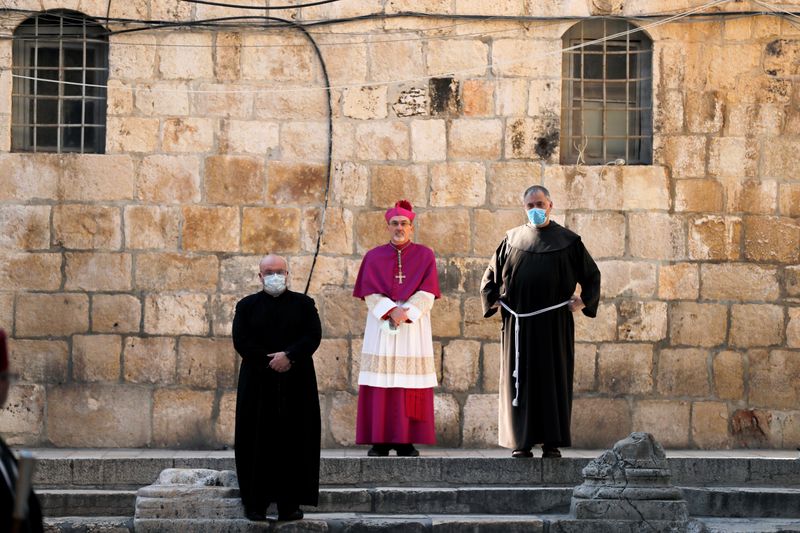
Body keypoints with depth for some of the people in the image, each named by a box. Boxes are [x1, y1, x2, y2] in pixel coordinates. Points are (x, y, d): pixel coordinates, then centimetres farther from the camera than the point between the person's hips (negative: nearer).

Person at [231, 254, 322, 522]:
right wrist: (270, 362, -12)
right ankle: (255, 502, 1)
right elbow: (241, 341, -3)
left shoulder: (303, 304, 9)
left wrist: (289, 356, -17)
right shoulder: (247, 306, 8)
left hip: (296, 383, 1)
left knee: (293, 442, -1)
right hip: (258, 384, 0)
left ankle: (290, 503, 1)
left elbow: (314, 336, -2)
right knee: (258, 443, -2)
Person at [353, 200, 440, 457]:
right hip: (381, 326, 0)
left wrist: (406, 312, -16)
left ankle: (406, 441, -3)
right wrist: (391, 311, -16)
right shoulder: (374, 257, 9)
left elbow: (427, 293, -1)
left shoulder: (425, 256, 8)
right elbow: (369, 293, 0)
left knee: (410, 384, -5)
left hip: (414, 325, 0)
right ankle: (379, 441, -4)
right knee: (380, 384, -5)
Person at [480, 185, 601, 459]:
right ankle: (521, 443, 4)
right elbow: (492, 273, 20)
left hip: (554, 323, -1)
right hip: (519, 322, 1)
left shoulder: (567, 240, 6)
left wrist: (585, 300, -3)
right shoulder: (513, 239, 11)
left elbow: (591, 274, 10)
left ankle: (552, 443, 4)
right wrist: (492, 298, 6)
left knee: (554, 380, 0)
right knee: (520, 379, 0)